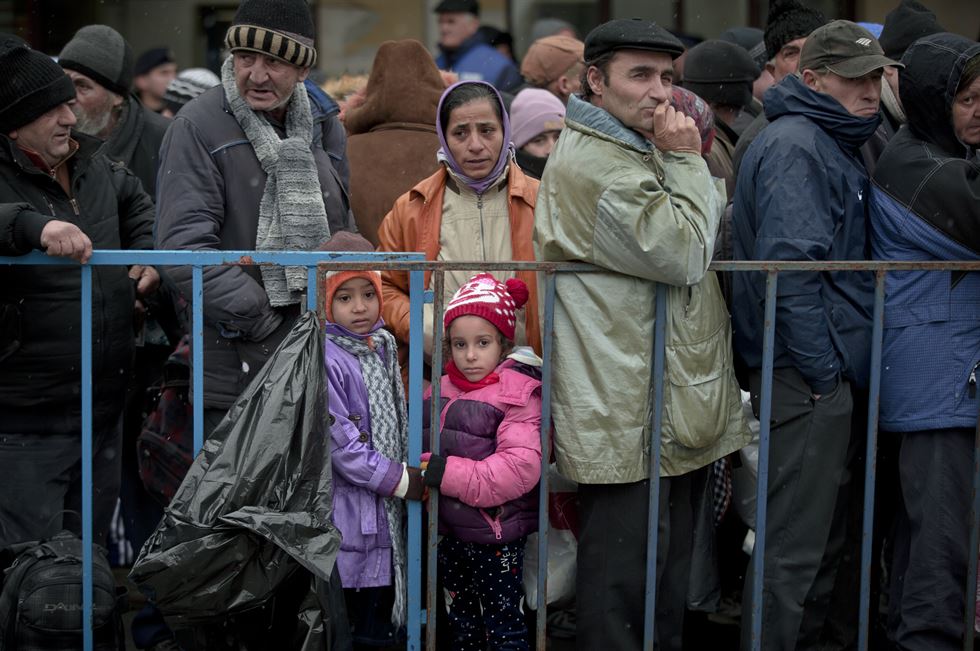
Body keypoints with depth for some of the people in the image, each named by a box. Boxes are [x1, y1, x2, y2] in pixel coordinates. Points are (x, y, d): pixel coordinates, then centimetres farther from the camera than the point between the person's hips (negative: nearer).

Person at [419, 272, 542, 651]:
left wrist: (449, 473, -26)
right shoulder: (443, 389, 6)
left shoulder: (518, 393, -15)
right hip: (450, 532, 7)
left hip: (496, 537, -7)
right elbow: (422, 442, 22)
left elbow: (522, 465, -25)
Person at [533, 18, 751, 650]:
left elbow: (711, 227, 19)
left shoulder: (638, 151, 20)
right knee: (623, 573, -4)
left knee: (672, 565, 16)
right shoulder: (591, 164, -15)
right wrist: (687, 161, -11)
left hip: (679, 402, 10)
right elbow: (683, 254, -18)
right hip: (628, 412, -10)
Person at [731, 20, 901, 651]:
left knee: (828, 532, 18)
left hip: (838, 373, 10)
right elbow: (789, 263, -22)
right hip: (807, 375, -10)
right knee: (794, 544, -6)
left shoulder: (840, 143, 17)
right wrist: (821, 370, -22)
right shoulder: (794, 146, -14)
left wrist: (844, 365, 15)